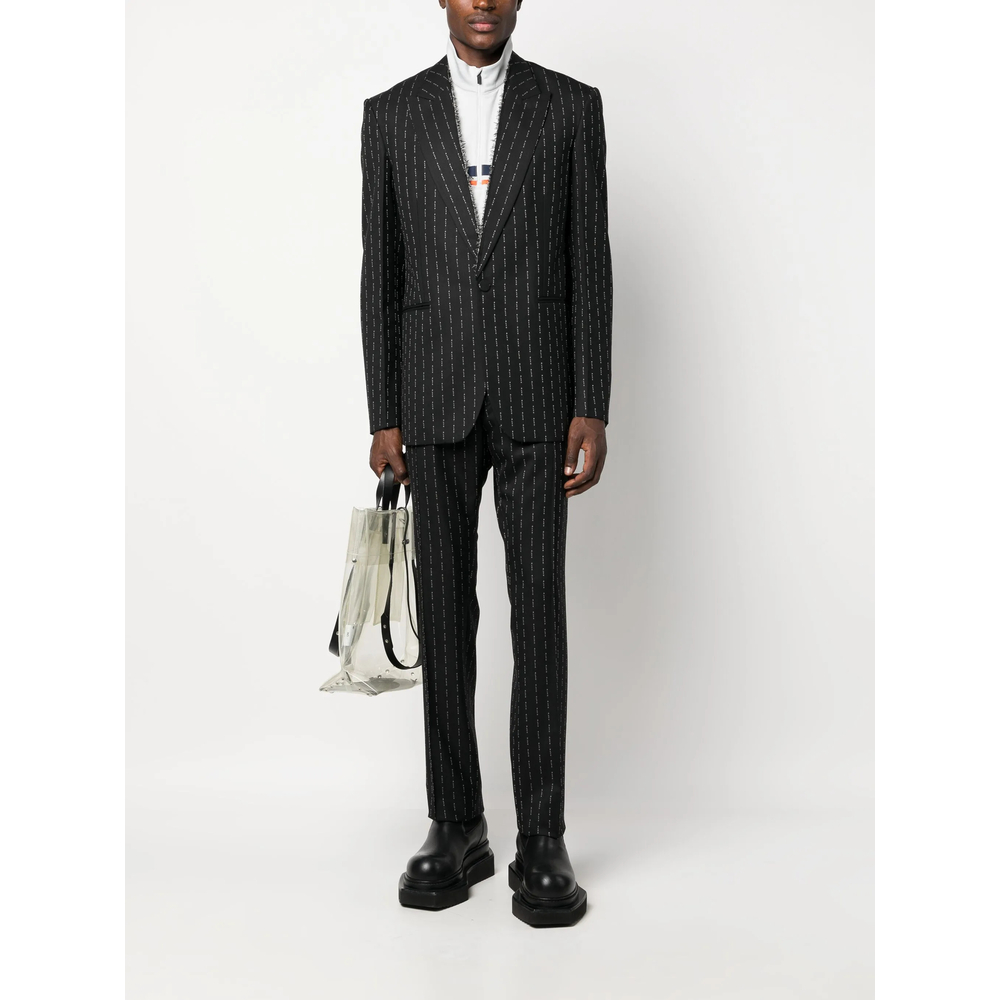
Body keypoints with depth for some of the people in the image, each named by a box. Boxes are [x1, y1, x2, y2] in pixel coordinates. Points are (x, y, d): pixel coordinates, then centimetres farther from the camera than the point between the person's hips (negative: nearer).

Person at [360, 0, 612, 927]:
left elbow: (590, 266, 2)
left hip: (536, 396, -1)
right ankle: (457, 829, 16)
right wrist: (383, 419, 0)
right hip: (435, 399, 2)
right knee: (445, 613, 4)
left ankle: (541, 841, 7)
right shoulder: (392, 113, 10)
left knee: (539, 612, -2)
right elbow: (380, 275, 7)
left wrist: (592, 410, -7)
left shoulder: (571, 106, 7)